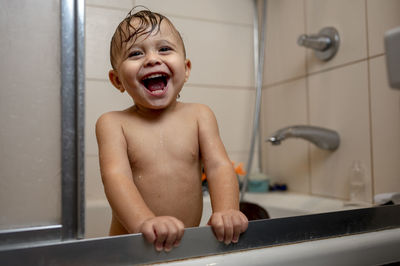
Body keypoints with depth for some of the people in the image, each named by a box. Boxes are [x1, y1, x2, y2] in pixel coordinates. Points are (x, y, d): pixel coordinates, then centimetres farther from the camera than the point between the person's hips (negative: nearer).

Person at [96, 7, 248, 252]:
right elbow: (116, 176, -14)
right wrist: (145, 222, -31)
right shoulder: (113, 123, -1)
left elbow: (218, 166, -3)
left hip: (188, 243, 2)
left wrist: (226, 211, -22)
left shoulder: (199, 115, 5)